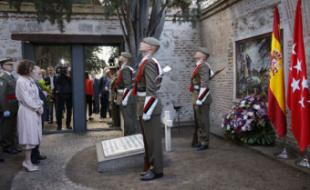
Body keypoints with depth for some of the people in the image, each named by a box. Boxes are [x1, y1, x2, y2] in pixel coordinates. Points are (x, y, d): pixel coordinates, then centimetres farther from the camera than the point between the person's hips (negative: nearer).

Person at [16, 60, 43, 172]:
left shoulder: (30, 80, 12)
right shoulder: (21, 81, -12)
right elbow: (26, 98, -16)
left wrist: (40, 105, 1)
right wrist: (37, 108, -11)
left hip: (34, 111, 8)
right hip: (27, 111, -8)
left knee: (33, 136, 11)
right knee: (29, 137, -4)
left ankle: (28, 159, 21)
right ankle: (28, 163, 3)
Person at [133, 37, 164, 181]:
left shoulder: (149, 62, -16)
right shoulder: (145, 63, 16)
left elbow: (151, 90, -22)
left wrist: (146, 111, -21)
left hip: (149, 106, -10)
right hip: (145, 105, 10)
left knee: (153, 140, -1)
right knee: (148, 139, 15)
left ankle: (157, 170, 10)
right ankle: (151, 167, 26)